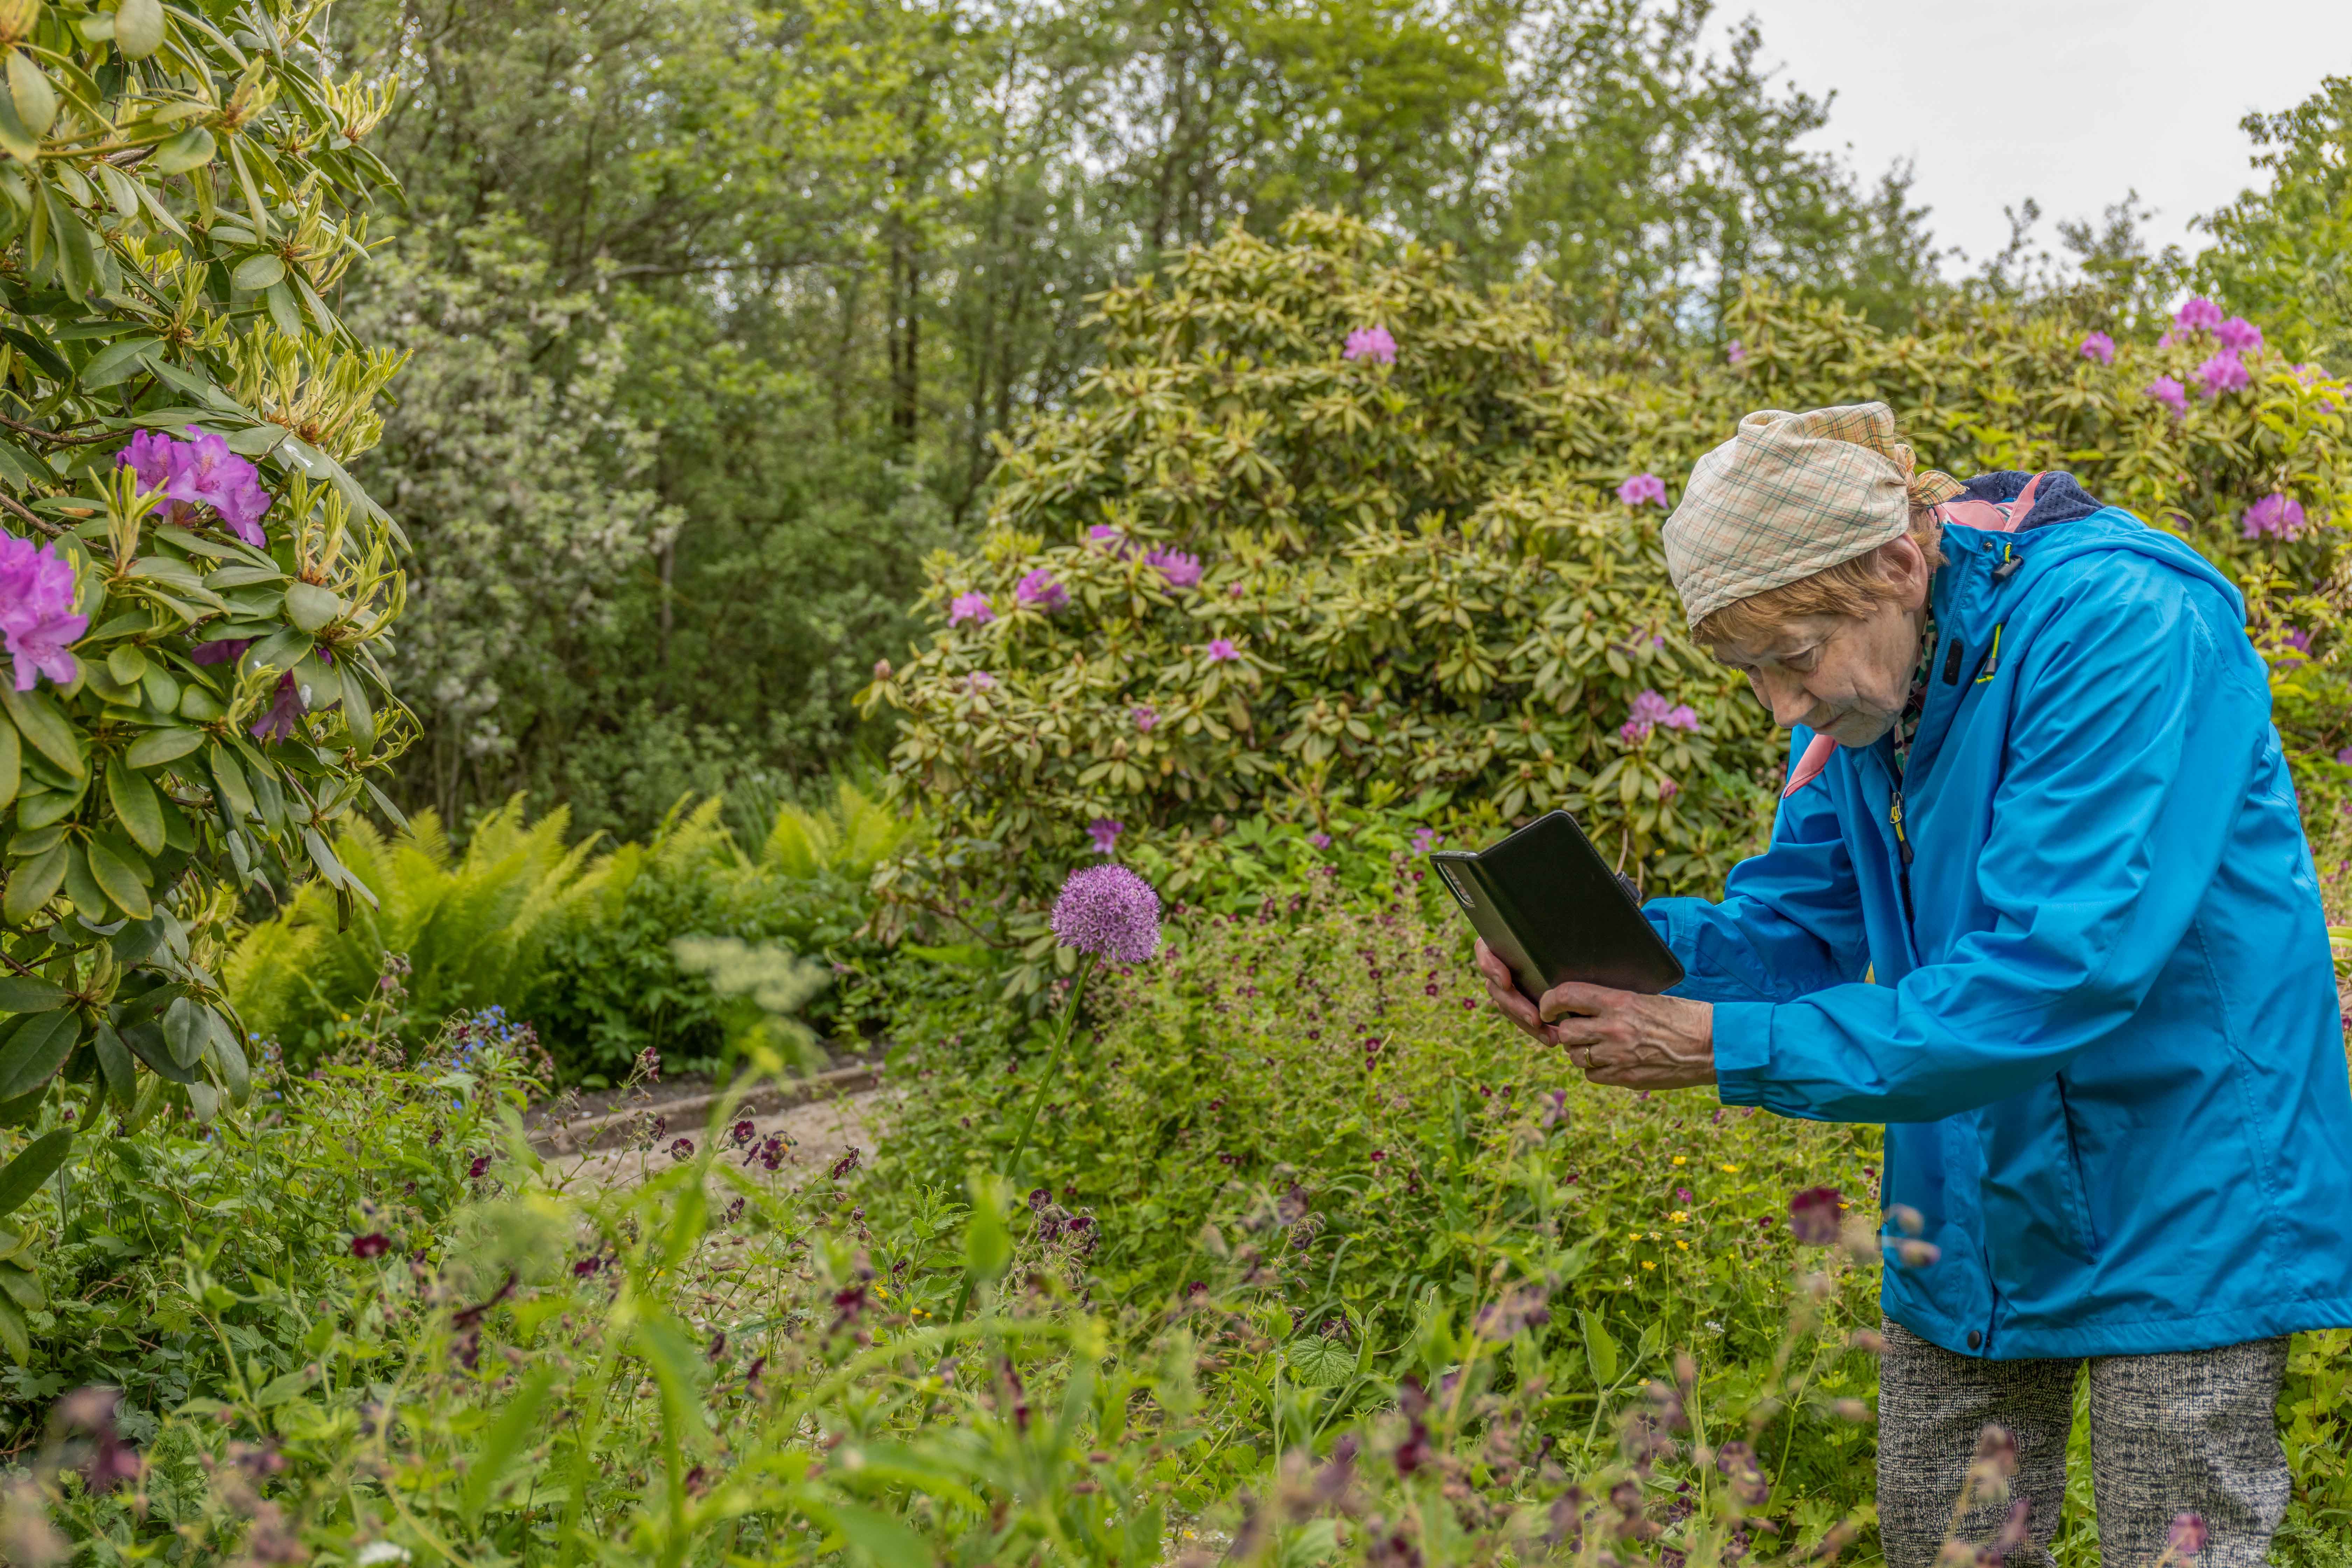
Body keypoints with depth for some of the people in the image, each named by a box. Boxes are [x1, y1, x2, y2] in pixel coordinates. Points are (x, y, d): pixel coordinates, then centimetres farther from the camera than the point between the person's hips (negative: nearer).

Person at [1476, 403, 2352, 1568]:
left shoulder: (2117, 628, -26)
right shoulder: (1862, 675, -1)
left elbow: (2054, 974, -32)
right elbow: (1799, 928, 4)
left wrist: (1732, 1046, -32)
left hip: (2176, 1198, -7)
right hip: (1967, 1205, 7)